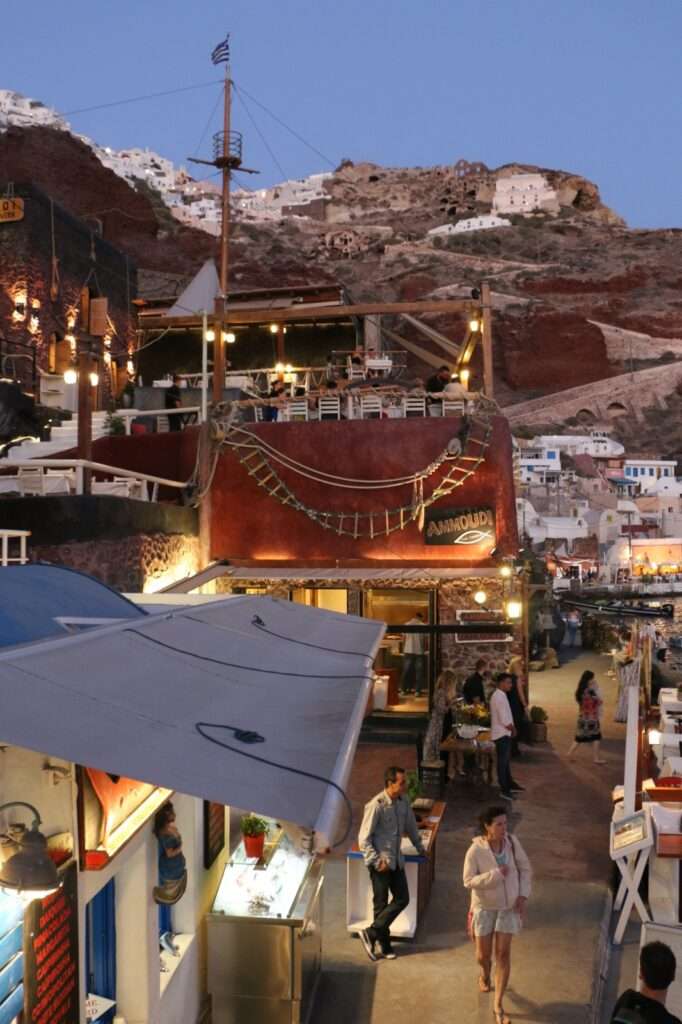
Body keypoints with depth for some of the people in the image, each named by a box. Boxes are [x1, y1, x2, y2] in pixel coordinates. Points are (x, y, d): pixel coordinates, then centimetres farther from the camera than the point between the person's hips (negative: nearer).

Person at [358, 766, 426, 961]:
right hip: (381, 862, -7)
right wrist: (377, 862, -20)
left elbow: (410, 826, 17)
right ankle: (384, 944, 19)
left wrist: (420, 847, 23)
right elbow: (364, 839, -19)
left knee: (402, 899, 6)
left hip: (397, 860, 7)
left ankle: (372, 933, 15)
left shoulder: (403, 802, -1)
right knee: (381, 904, 3)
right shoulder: (376, 806, -22)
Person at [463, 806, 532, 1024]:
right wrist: (495, 874, -32)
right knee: (484, 953, 13)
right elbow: (469, 881, -23)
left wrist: (523, 895, -9)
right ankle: (484, 975, 50)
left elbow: (525, 869, 0)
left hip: (508, 907, 2)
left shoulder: (512, 842, -13)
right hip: (484, 907, -2)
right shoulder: (476, 850, -23)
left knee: (503, 954, 0)